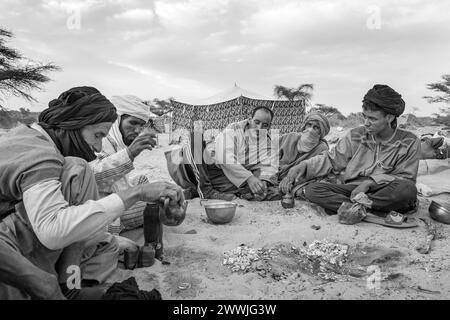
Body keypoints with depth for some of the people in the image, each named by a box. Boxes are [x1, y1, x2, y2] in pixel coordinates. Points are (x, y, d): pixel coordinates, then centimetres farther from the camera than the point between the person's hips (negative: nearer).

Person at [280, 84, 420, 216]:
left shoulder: (409, 142, -1)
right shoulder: (355, 136, 5)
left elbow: (406, 178, -4)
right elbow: (331, 160, 9)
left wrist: (371, 182, -18)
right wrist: (303, 166, -7)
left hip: (386, 195, -2)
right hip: (353, 190, 2)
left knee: (408, 189, -36)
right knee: (313, 189, -22)